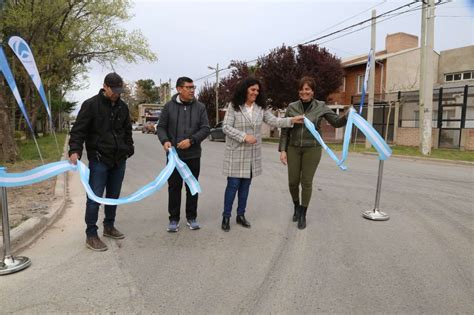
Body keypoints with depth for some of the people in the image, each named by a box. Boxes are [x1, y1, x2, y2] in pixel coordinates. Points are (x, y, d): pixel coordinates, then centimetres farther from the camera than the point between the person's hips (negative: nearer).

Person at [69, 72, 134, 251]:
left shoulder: (123, 107, 10)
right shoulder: (91, 105, -6)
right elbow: (78, 129, -11)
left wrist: (128, 150, 15)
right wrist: (75, 150, -23)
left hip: (119, 159, 6)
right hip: (99, 159, -5)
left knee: (114, 196, 14)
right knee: (95, 198, -3)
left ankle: (109, 227, 29)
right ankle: (91, 235, 7)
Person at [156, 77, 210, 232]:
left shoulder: (200, 107, 1)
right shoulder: (169, 106, 0)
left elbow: (206, 128, -4)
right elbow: (161, 126, 3)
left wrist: (191, 140, -18)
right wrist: (165, 140, -17)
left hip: (193, 155, 1)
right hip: (174, 155, -1)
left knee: (192, 187, 9)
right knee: (174, 187, 6)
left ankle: (191, 217, 23)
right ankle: (174, 219, 19)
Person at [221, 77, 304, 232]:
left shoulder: (261, 108, 5)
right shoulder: (233, 106, -8)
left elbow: (274, 121, -2)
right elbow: (226, 127, -13)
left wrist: (292, 120, -16)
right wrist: (244, 136, -21)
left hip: (252, 154, 5)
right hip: (236, 153, -4)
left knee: (246, 185, 12)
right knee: (233, 185, -1)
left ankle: (241, 215, 25)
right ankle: (226, 217, 12)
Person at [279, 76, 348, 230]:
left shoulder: (320, 107, -4)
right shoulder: (292, 107, 0)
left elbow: (337, 122, -5)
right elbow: (285, 130, 2)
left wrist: (347, 115, -26)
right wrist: (282, 150, -5)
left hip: (312, 149, -2)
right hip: (294, 149, 2)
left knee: (306, 182, 0)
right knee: (293, 182, 3)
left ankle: (303, 215, 17)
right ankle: (297, 206, 33)